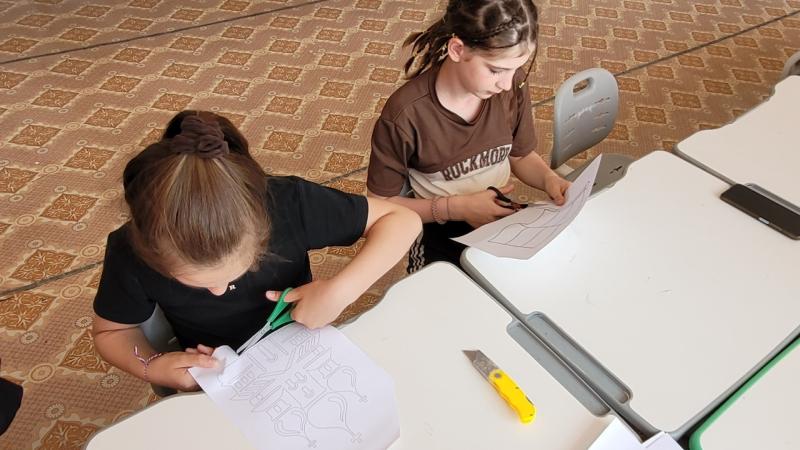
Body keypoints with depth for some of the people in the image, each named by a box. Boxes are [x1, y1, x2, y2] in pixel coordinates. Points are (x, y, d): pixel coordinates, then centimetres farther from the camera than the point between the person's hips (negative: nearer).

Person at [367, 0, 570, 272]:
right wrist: (457, 208, -21)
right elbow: (380, 205, -12)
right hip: (442, 236, -4)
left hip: (505, 218, 5)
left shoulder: (513, 86, -10)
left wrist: (550, 179, -13)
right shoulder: (404, 116, -23)